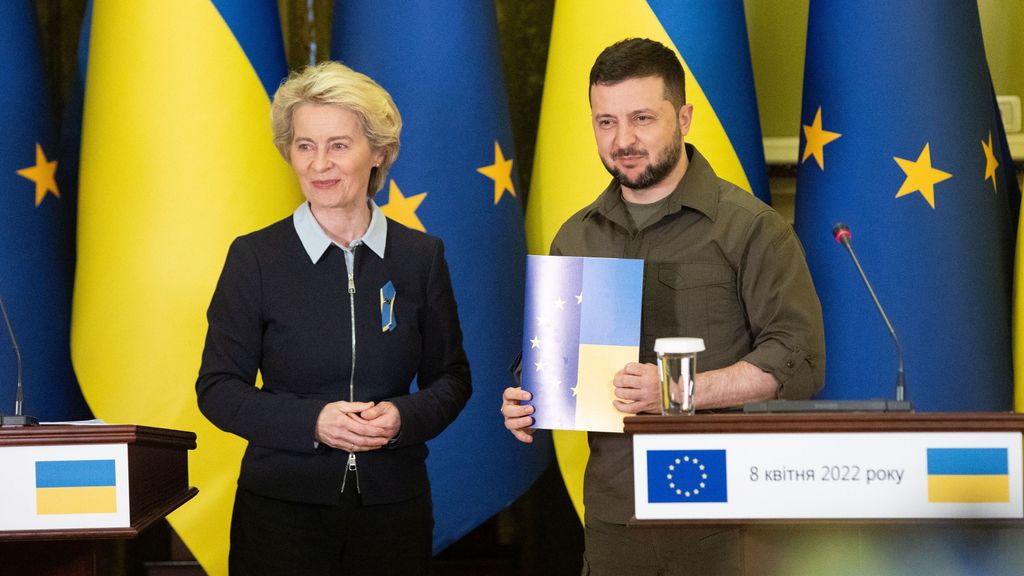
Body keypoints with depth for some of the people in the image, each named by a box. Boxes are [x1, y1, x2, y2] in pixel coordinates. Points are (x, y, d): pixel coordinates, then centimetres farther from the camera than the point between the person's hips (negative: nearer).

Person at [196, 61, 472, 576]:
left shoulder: (421, 256, 3)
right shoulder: (254, 258, -2)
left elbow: (452, 378, 7)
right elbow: (218, 389, -3)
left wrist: (403, 417, -14)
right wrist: (313, 421, -18)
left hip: (393, 508, 2)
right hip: (282, 509, -2)